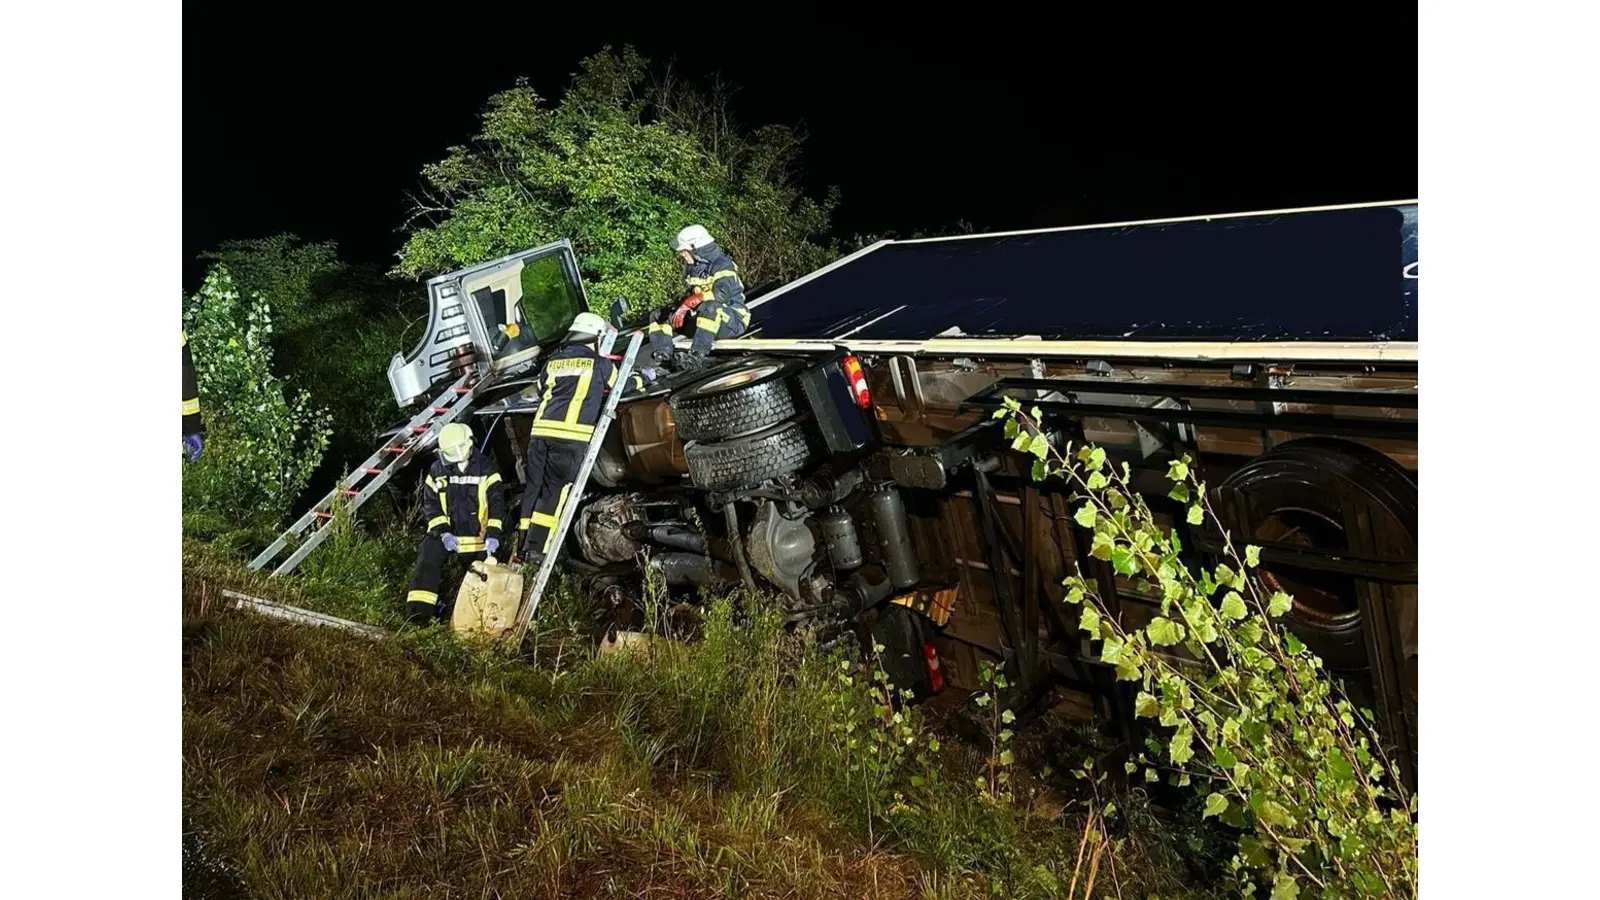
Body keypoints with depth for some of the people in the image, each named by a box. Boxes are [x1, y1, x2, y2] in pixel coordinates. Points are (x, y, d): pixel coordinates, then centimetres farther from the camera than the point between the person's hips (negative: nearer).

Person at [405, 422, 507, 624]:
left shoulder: (485, 468, -5)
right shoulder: (438, 469, 2)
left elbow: (496, 502, -8)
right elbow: (431, 504, 1)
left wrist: (493, 534, -19)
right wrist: (442, 531, -13)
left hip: (477, 535, -1)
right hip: (445, 532, 1)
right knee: (428, 560, -20)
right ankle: (420, 609, -23)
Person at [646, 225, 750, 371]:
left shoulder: (723, 265, -15)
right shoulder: (692, 268, 12)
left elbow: (721, 294, -32)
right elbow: (688, 295, 9)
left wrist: (689, 303, -37)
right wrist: (680, 309, -14)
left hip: (732, 320, -9)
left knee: (709, 307, -43)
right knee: (658, 315, 4)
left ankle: (697, 355, -42)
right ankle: (662, 356, -16)